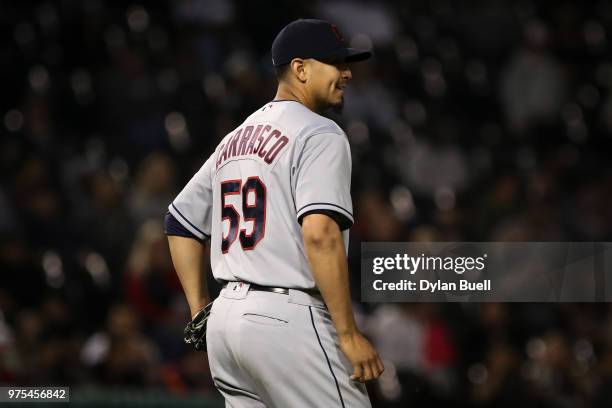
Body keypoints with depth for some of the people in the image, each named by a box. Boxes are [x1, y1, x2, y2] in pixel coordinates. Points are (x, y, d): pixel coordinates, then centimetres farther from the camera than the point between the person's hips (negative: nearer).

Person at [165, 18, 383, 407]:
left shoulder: (235, 139, 19)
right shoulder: (319, 134, -8)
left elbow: (180, 221, 24)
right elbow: (320, 233, -21)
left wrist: (202, 314, 22)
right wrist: (349, 334, -20)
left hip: (227, 317, 9)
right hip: (287, 318, -9)